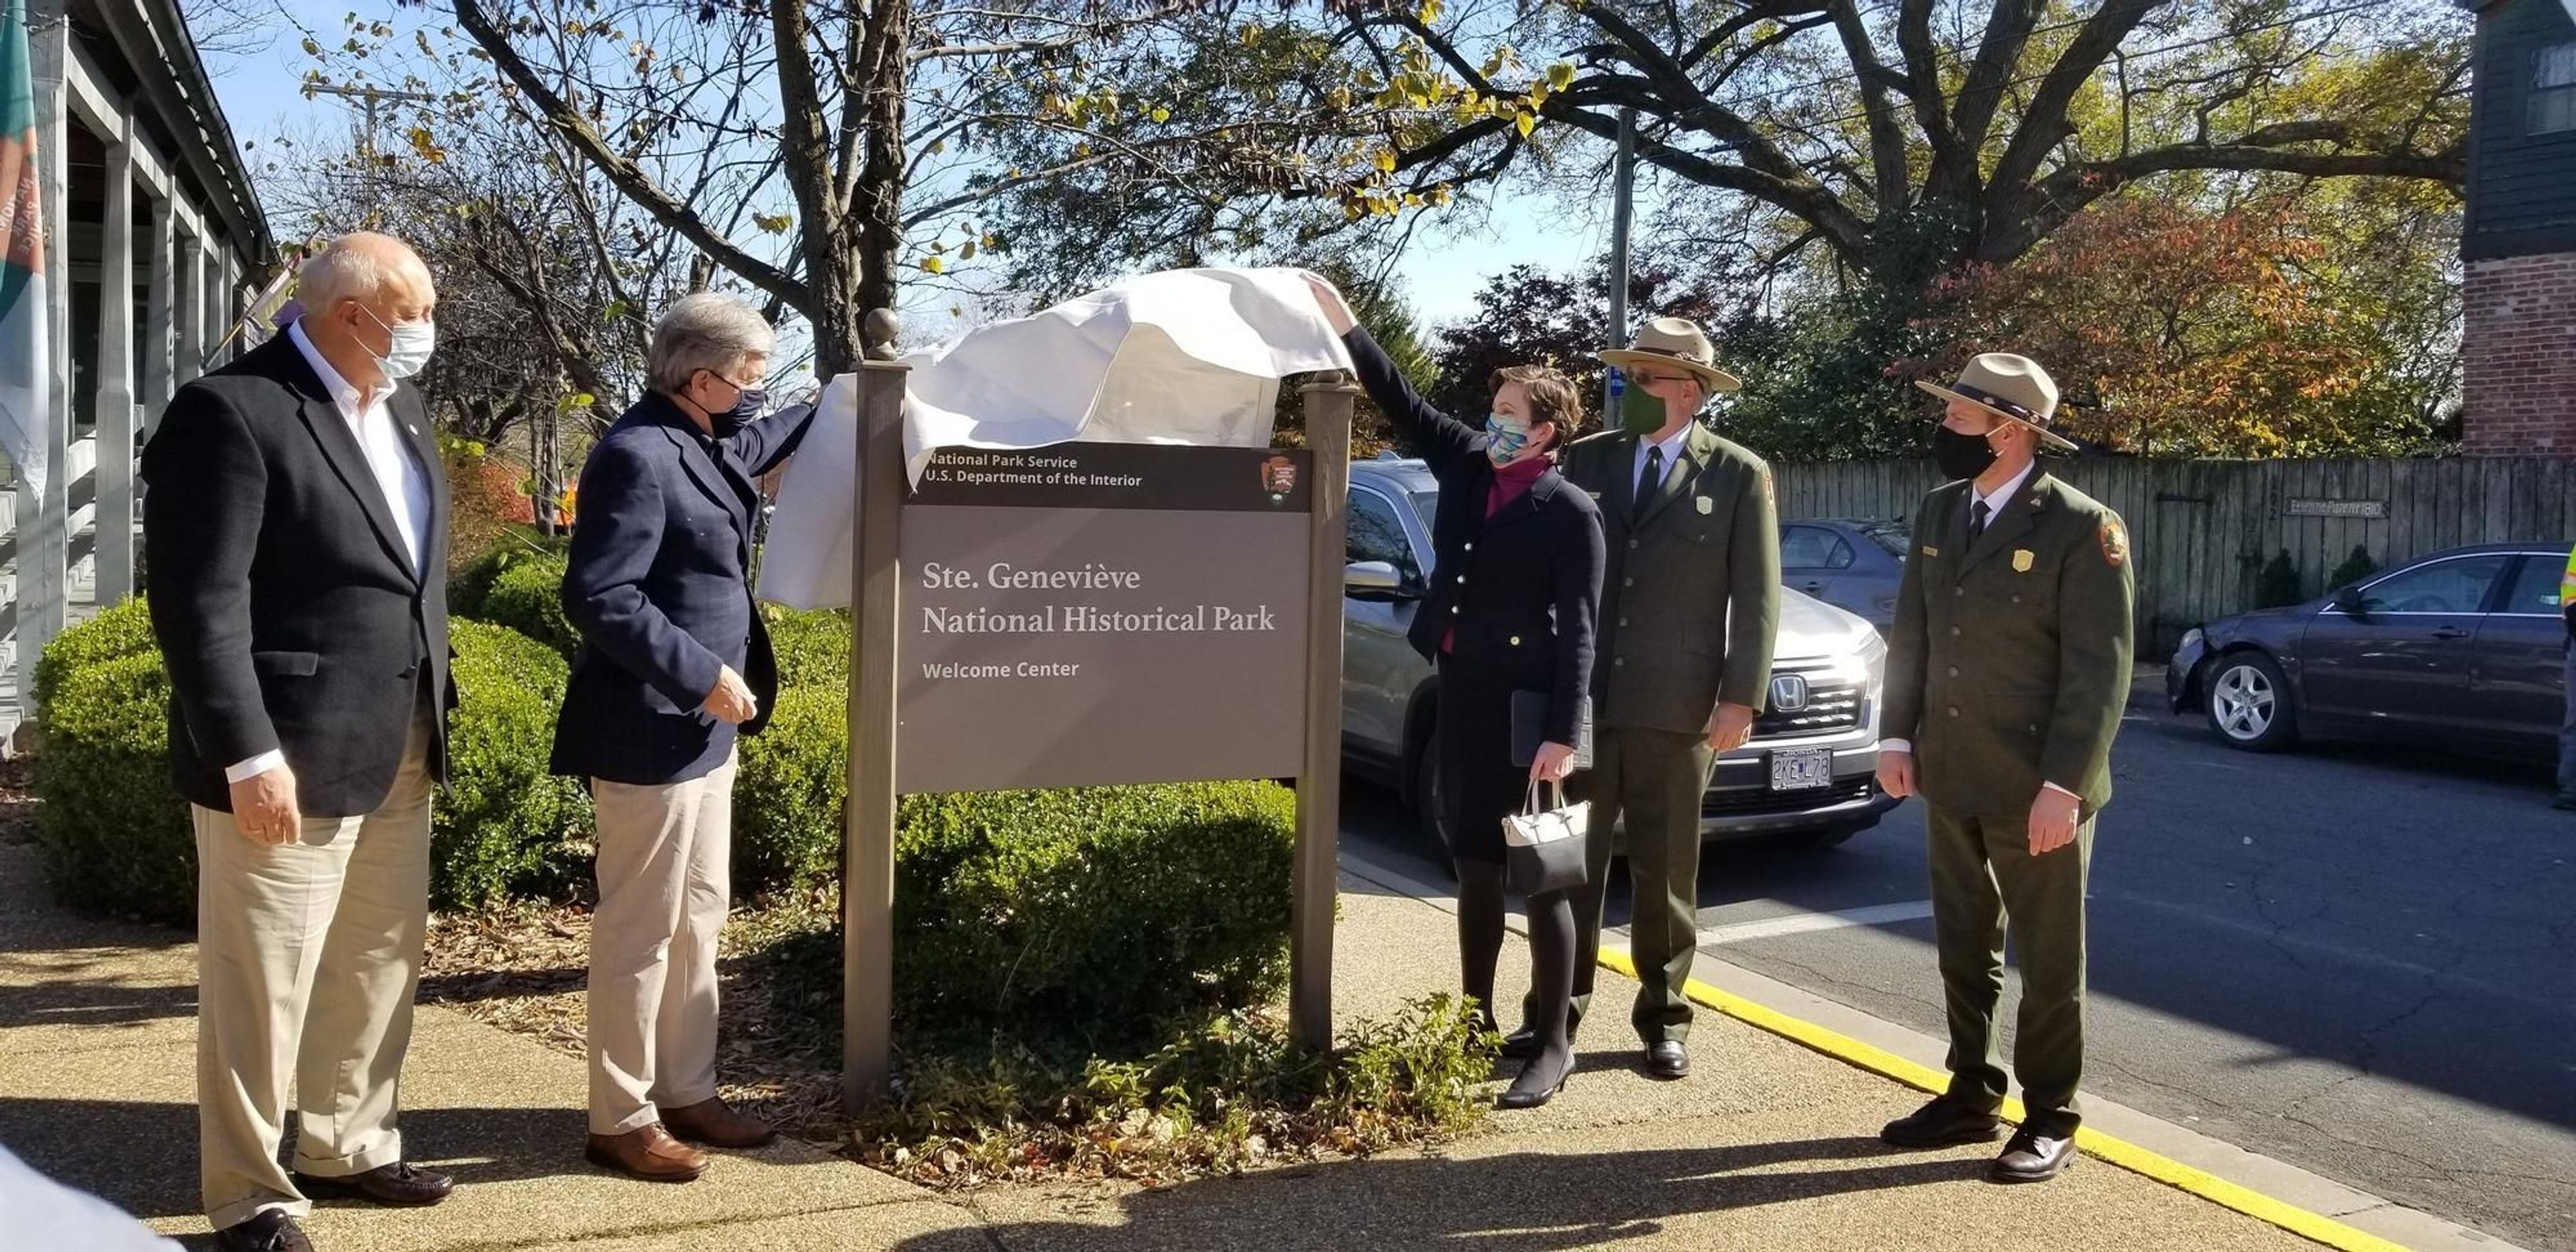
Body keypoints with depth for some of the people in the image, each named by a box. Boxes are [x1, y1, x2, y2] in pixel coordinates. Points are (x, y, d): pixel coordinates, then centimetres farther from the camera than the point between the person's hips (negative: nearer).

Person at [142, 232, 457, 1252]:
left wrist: (433, 708, 14)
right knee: (263, 984, 3)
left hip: (398, 755, 8)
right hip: (289, 759, -8)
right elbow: (200, 601, -18)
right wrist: (250, 755, -21)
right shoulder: (230, 411, -13)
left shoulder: (400, 414, 14)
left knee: (380, 965, 18)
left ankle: (345, 1148, 34)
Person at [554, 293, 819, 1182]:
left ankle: (686, 1093, 28)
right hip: (651, 731, -10)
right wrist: (704, 675, -23)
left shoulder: (710, 441, 10)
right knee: (641, 928, 0)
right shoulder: (638, 455, -20)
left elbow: (770, 440, 35)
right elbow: (598, 597, -26)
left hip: (703, 727, 10)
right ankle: (621, 1120, 13)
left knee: (698, 917, 17)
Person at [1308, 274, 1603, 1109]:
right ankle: (1476, 1021, 28)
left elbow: (1578, 631, -13)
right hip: (1459, 702, 7)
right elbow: (1402, 404, 11)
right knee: (1475, 872, 16)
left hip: (1523, 710, -7)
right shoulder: (1468, 466, 8)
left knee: (1540, 878, 0)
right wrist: (1343, 322, 3)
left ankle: (1554, 1046, 9)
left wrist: (1564, 736, -19)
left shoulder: (1571, 514, -10)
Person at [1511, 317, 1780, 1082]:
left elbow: (1757, 598, -2)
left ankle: (1664, 1017, 21)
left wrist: (1740, 699, -9)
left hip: (1676, 708, -2)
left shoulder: (1739, 475, -1)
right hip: (1580, 699, 3)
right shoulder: (1586, 461, 7)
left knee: (1665, 869, 8)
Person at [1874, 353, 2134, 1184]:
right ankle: (1971, 1096, 30)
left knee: (2048, 961, 8)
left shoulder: (2083, 527, -14)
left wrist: (2063, 785, -19)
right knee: (1964, 951, 16)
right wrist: (1897, 737, 4)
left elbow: (2100, 670, -15)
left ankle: (2050, 1120, 21)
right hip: (1951, 779, 6)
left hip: (2035, 788, -6)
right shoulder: (1937, 513, 6)